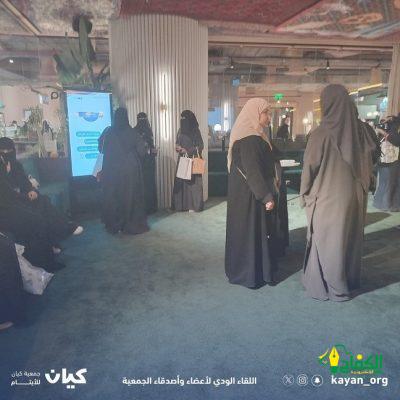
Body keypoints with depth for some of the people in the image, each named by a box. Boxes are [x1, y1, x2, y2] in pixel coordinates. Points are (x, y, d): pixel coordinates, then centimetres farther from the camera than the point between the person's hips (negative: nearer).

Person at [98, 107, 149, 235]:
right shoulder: (132, 132, -7)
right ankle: (132, 224, 12)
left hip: (112, 170, 1)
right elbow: (142, 151, -8)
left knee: (113, 196, 11)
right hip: (130, 170, -1)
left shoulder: (108, 132, -3)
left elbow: (101, 148, 8)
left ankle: (114, 225, 18)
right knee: (131, 196, 8)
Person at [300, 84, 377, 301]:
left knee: (326, 241, 9)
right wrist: (362, 188, 19)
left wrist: (305, 195, 2)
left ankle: (328, 286, 21)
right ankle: (350, 280, 37)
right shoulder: (360, 131, -2)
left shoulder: (321, 133, -18)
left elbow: (309, 168, -12)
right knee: (350, 238, 19)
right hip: (355, 196, 6)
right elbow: (368, 164, 7)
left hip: (328, 198, -5)